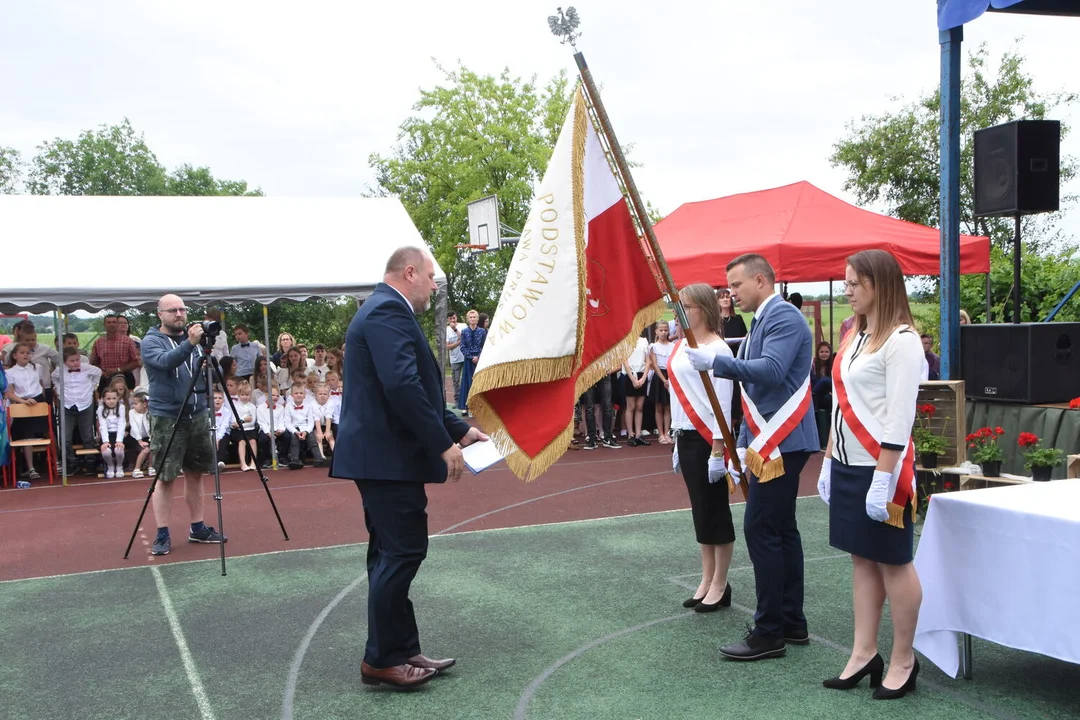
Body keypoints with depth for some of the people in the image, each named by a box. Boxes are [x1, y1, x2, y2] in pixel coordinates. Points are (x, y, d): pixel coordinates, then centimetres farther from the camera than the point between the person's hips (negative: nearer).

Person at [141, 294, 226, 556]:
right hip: (167, 418, -5)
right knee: (166, 477, -2)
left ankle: (198, 528, 20)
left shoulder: (194, 337, 11)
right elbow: (165, 361, -28)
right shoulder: (151, 341, -5)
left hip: (198, 415, 5)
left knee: (195, 474, 11)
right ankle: (162, 534, 4)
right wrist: (189, 343, -39)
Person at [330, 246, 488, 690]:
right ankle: (380, 660, 5)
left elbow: (417, 387, 22)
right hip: (389, 456, -11)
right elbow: (403, 386, -26)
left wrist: (459, 429, 18)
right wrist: (444, 444, -20)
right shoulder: (388, 312, -15)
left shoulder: (385, 311, 19)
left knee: (391, 555, 13)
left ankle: (401, 652, 22)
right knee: (404, 552, -5)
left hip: (380, 453, 11)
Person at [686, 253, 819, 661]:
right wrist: (743, 445, 20)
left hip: (781, 443, -11)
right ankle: (792, 623, 22)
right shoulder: (763, 320, 19)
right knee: (781, 529, 13)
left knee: (761, 529, -9)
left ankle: (769, 634, -2)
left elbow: (772, 371, -28)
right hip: (769, 441, 11)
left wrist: (715, 361, -27)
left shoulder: (783, 317, -12)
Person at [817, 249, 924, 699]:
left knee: (893, 562, 3)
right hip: (847, 464, 8)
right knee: (862, 559, 13)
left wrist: (883, 477, -20)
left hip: (880, 466, -8)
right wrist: (829, 461, 16)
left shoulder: (901, 340, -13)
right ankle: (864, 654, 21)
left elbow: (900, 416, -17)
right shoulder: (855, 336, 14)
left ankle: (903, 662, 15)